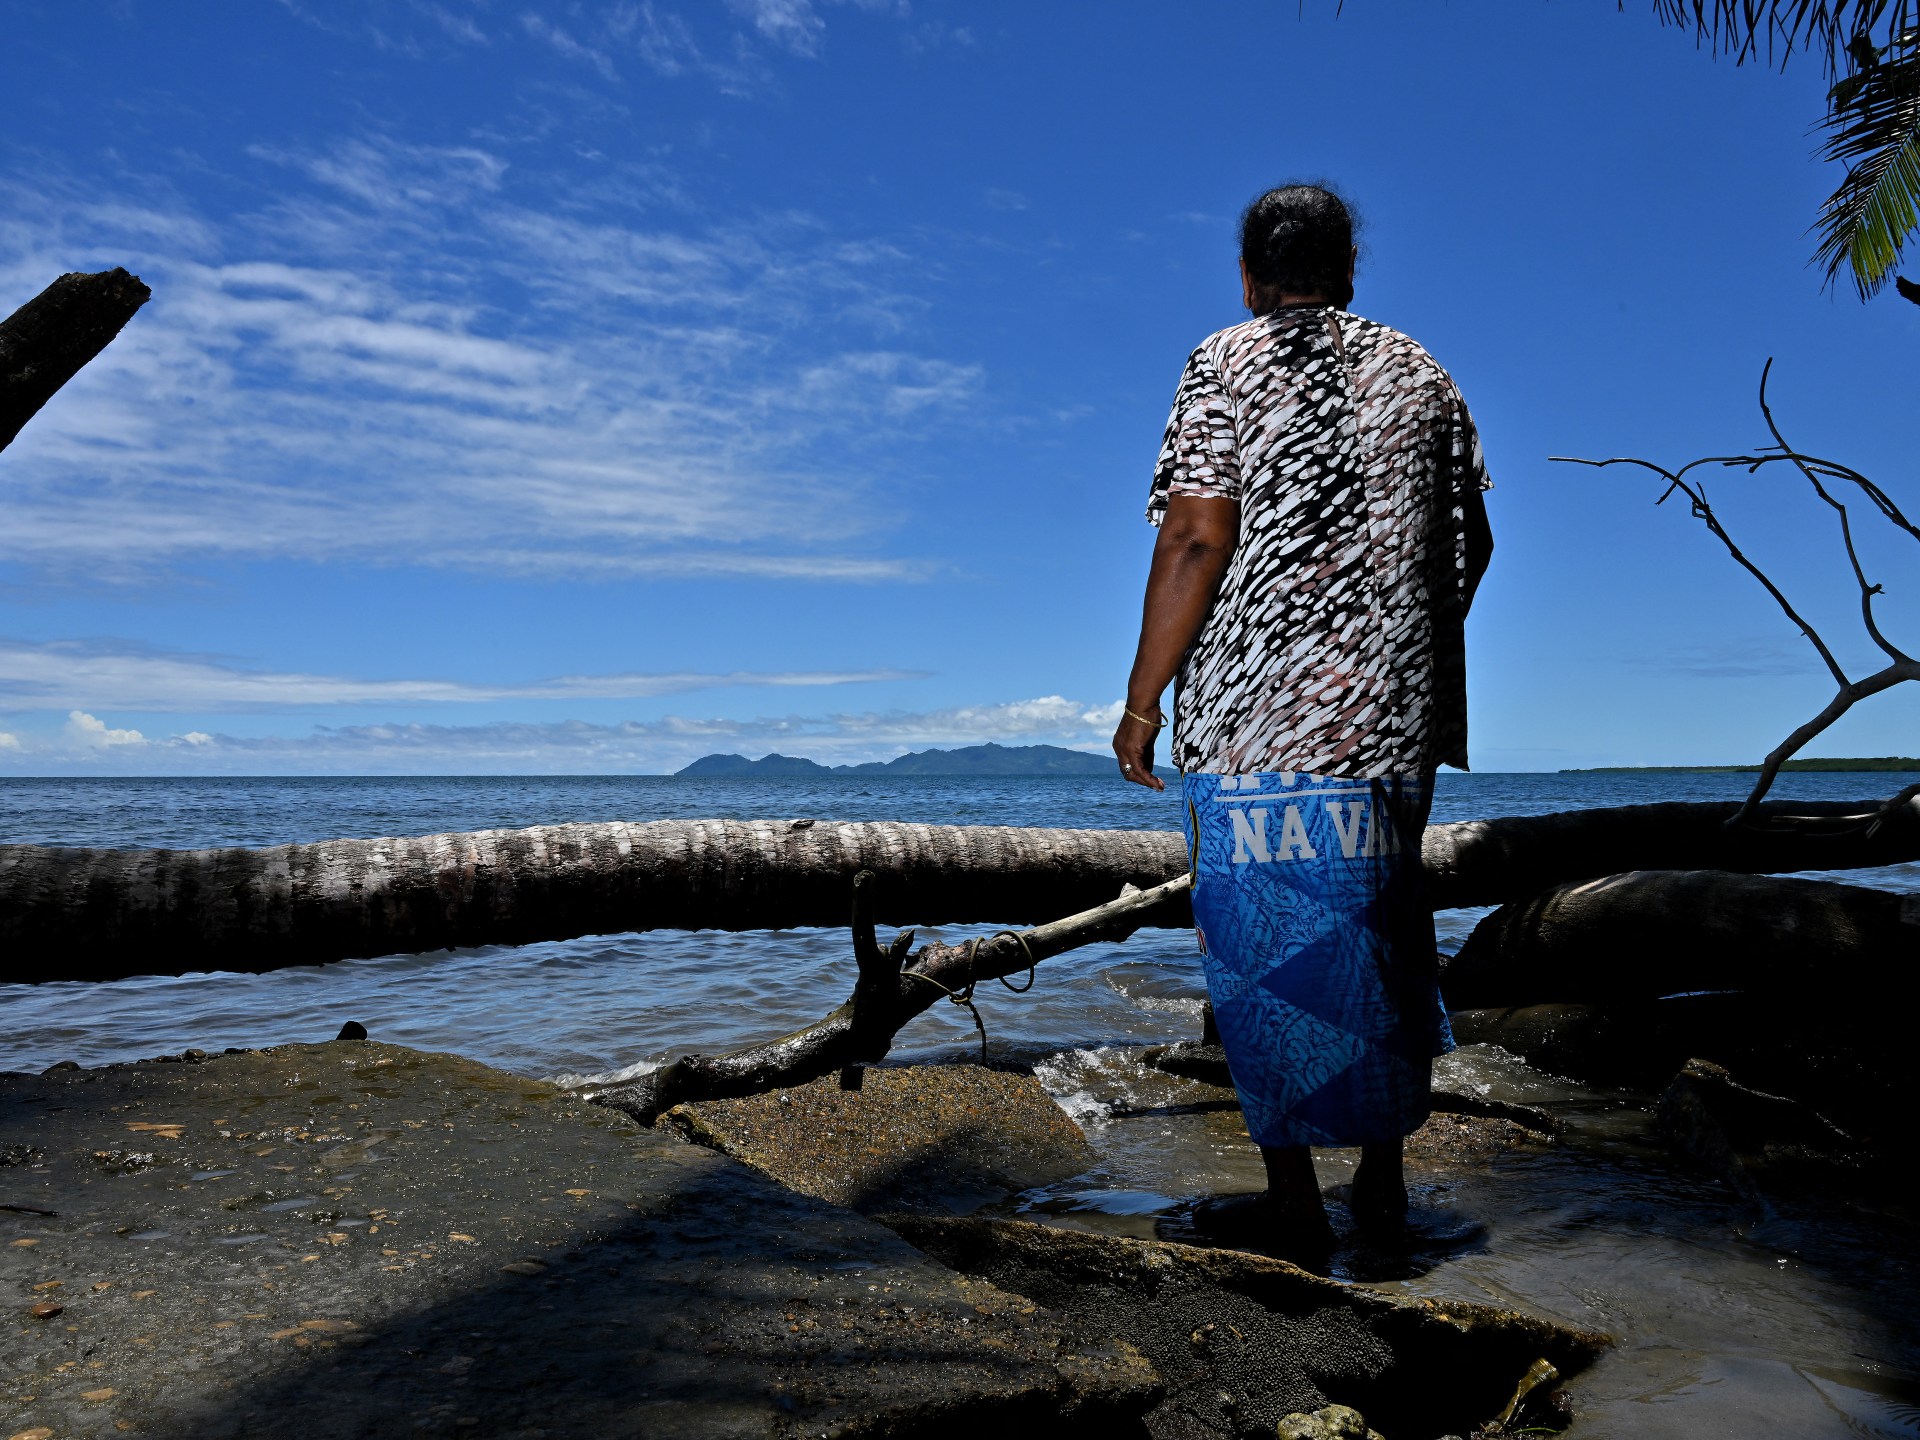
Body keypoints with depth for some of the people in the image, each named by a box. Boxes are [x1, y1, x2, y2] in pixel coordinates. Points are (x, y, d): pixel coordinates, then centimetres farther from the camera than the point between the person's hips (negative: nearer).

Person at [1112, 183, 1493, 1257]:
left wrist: (1143, 699, -8)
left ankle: (1294, 1200, 10)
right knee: (1379, 934, 15)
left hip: (1262, 711, -6)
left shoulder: (1228, 364, -2)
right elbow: (1470, 542, 16)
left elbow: (1197, 540, -12)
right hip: (1398, 711, 6)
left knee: (1268, 944, 2)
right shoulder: (1422, 375, 15)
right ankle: (1384, 1176, 24)